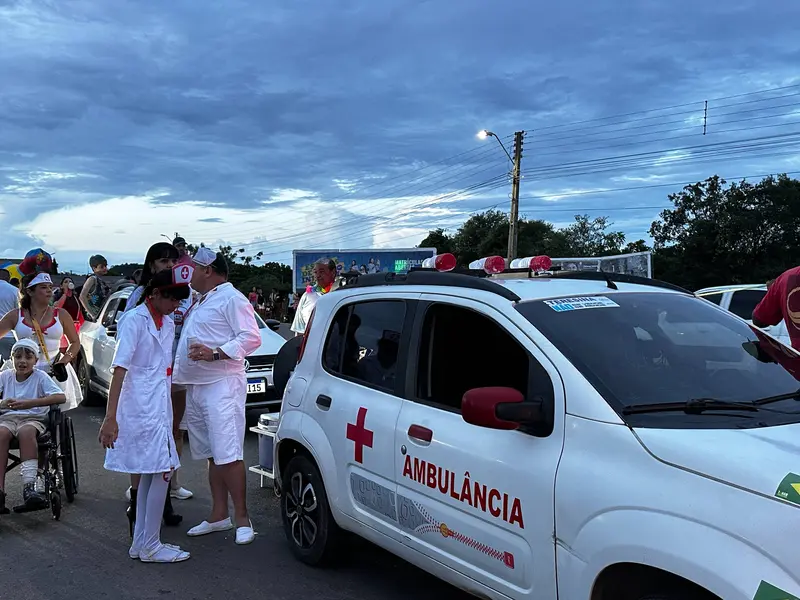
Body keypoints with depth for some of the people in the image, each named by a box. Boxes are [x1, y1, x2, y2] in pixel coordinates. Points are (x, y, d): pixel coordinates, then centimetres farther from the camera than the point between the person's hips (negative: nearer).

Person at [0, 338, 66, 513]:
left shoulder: (40, 376, 2)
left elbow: (61, 397, -13)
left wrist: (30, 403, -23)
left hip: (33, 418, -2)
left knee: (26, 432, -36)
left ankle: (29, 486, -42)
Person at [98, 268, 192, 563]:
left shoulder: (168, 324, 12)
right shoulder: (135, 320, -12)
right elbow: (119, 369, -19)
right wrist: (110, 418, -24)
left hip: (159, 408, 9)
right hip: (141, 408, -9)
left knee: (150, 474, 12)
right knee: (163, 471, -9)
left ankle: (140, 543, 21)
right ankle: (150, 546, 0)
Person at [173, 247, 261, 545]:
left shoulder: (231, 298, -7)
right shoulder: (199, 302, 22)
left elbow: (252, 338, -17)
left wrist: (214, 353, -24)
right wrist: (177, 376, 19)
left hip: (222, 384, -9)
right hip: (196, 386, 9)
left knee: (228, 454, -12)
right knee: (213, 455, 12)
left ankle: (242, 518, -6)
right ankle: (219, 515, 18)